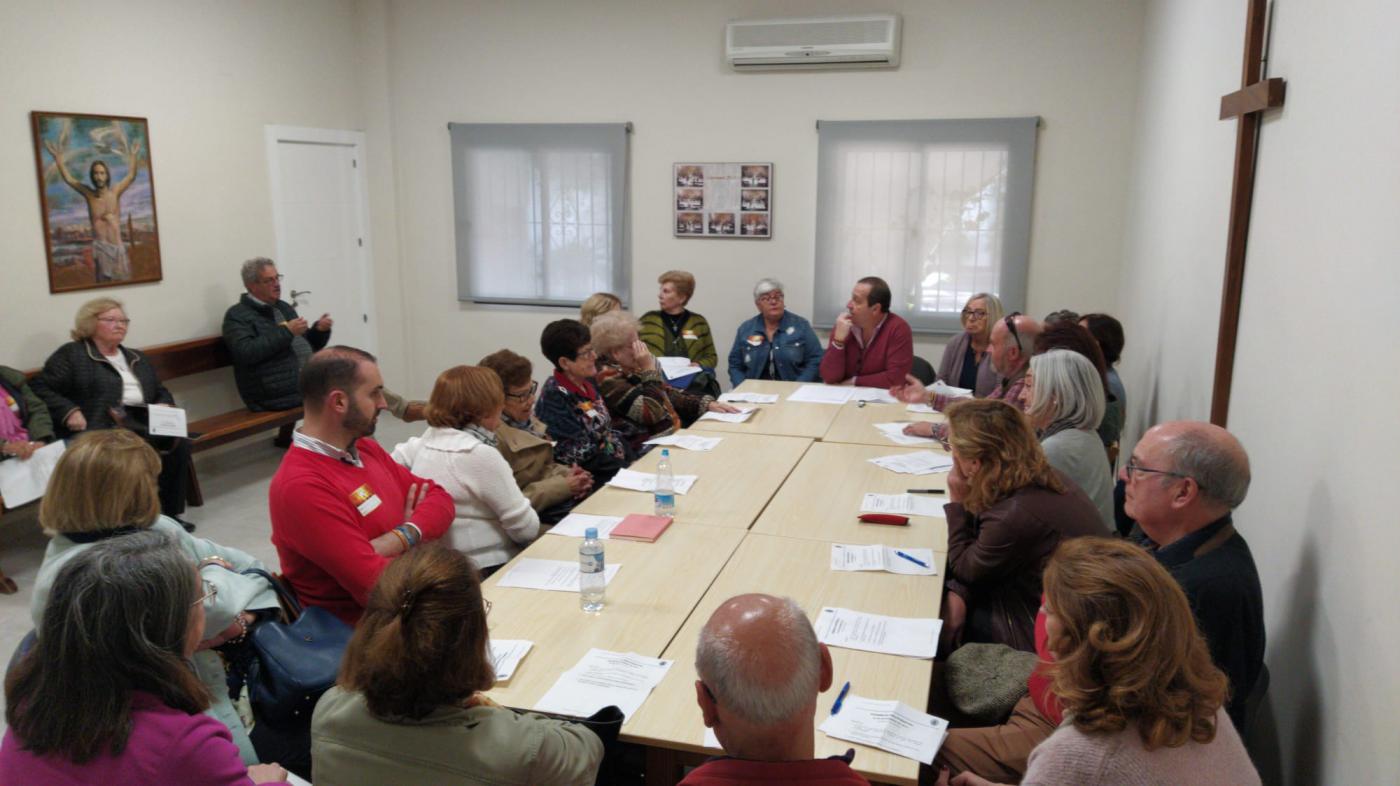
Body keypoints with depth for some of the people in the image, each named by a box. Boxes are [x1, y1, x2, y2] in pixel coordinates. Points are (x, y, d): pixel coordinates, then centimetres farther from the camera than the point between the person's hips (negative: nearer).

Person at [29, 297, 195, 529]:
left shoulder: (138, 359, 29)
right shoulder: (71, 354, 10)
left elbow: (161, 392, 31)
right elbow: (40, 388, 2)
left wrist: (164, 406, 6)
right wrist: (69, 411, -15)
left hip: (144, 426, 6)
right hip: (100, 430, -6)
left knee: (178, 442, -24)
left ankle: (171, 512, -14)